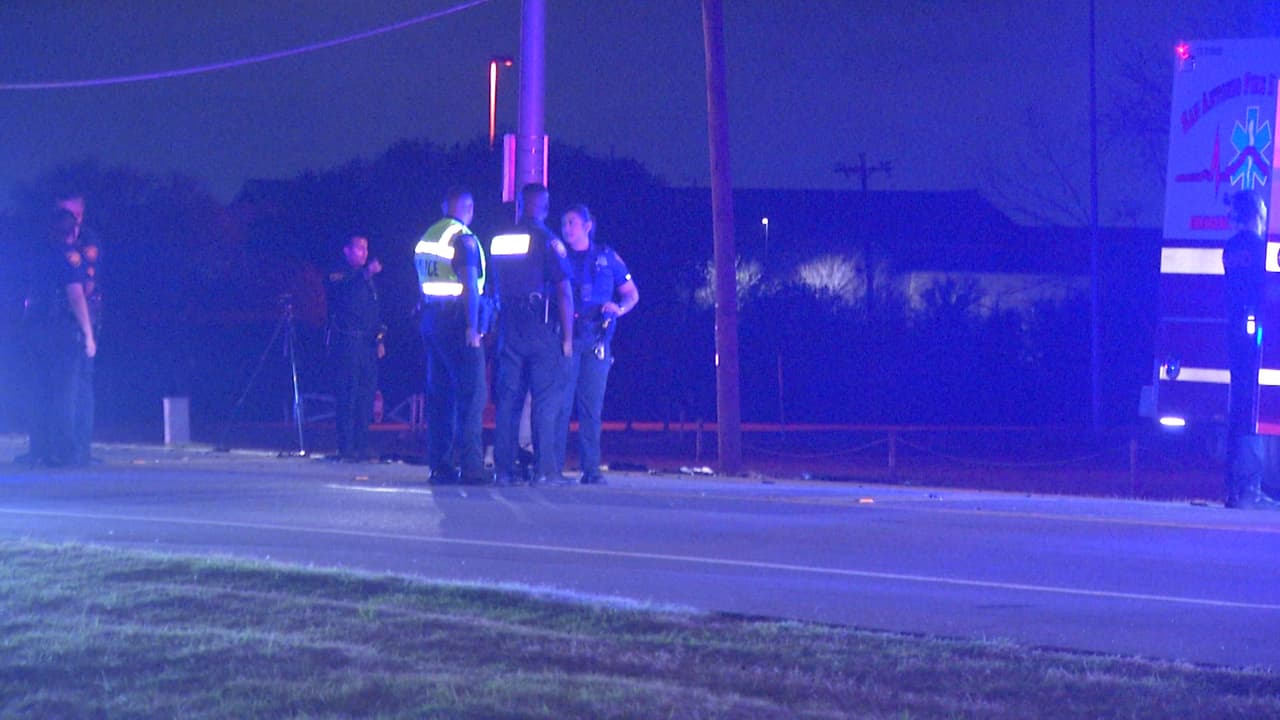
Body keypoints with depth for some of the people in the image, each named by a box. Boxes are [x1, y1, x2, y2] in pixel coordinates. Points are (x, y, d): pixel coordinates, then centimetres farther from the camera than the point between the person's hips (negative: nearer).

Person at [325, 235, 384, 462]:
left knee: (365, 395, 5)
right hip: (346, 342, -7)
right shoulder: (337, 276, -1)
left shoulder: (367, 281, 22)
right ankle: (346, 448, -11)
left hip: (367, 343, 7)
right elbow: (343, 292, -23)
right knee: (347, 396, -10)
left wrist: (379, 339, 16)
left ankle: (362, 447, 8)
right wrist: (365, 274, -33)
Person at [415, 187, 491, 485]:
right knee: (471, 395, -8)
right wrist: (473, 328, -18)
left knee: (439, 395, 10)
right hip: (458, 323, -8)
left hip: (431, 321, 8)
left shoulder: (426, 238, 14)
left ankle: (440, 465, 9)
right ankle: (471, 467, -14)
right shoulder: (463, 239, -10)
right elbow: (469, 285, -16)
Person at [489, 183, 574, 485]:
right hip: (543, 331, -4)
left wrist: (494, 329, 14)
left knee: (507, 399, 7)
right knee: (545, 400, -2)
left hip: (509, 331, 4)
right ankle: (544, 469, -6)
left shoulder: (499, 241, 8)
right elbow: (564, 292, -9)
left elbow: (494, 290, 11)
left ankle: (504, 468, 5)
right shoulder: (549, 242, -6)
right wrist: (567, 336, -5)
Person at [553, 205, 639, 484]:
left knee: (592, 406, 0)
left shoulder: (606, 257, 14)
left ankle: (591, 469, 2)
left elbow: (632, 294, 17)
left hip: (597, 339, 1)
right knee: (561, 404, -8)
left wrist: (619, 308, -2)